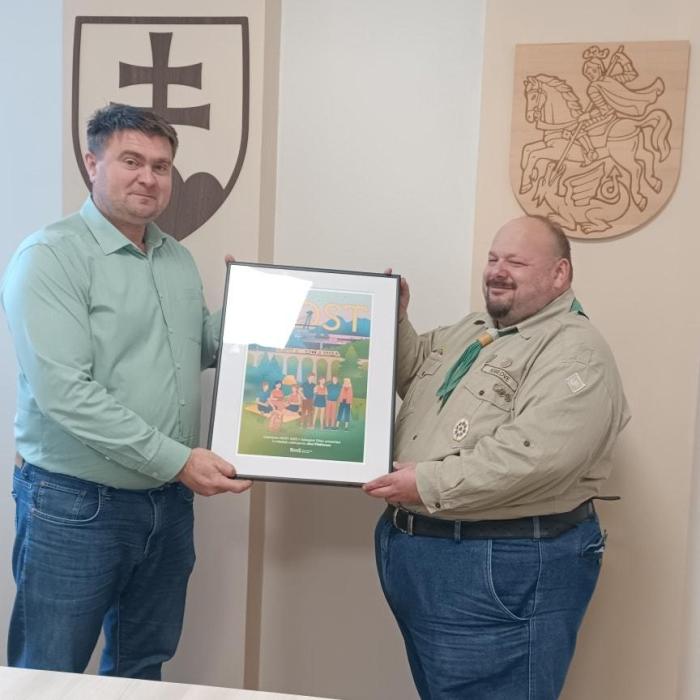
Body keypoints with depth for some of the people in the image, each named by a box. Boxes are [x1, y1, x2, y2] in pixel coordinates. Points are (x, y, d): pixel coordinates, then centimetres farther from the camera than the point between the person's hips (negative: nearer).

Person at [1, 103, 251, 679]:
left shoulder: (179, 259, 9)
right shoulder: (51, 257, -14)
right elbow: (65, 393, -22)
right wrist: (177, 459, -22)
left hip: (169, 502, 7)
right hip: (75, 507, -6)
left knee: (142, 672, 21)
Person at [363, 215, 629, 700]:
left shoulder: (575, 351, -15)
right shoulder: (469, 332, 15)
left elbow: (537, 455, -28)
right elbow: (411, 374, 24)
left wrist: (430, 485, -25)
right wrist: (394, 318, 7)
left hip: (505, 567, -9)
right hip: (415, 551, 9)